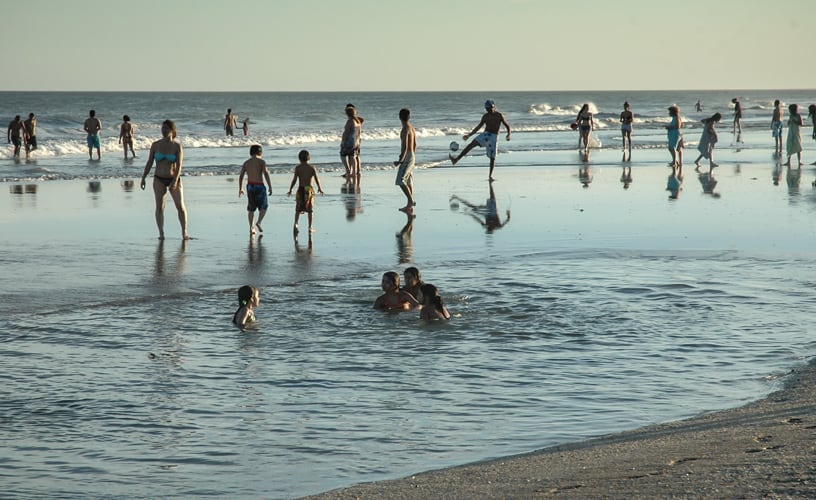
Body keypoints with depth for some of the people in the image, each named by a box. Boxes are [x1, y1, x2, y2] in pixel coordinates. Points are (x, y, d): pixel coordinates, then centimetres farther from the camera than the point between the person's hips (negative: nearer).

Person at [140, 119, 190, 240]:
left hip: (173, 179, -1)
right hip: (159, 179, 1)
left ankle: (184, 232, 5)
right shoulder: (155, 145, -1)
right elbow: (149, 163, 4)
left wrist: (175, 181, -24)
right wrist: (143, 178, -1)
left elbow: (179, 165, -14)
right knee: (159, 206, -6)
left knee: (180, 206, -6)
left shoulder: (177, 146, -7)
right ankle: (161, 233, -2)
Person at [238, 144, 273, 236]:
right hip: (259, 186, -4)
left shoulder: (246, 163, 7)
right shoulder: (261, 162, -6)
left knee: (251, 208, 13)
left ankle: (251, 228, 10)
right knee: (264, 206, 12)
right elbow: (266, 175, -14)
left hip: (250, 186, 4)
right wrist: (270, 187, -12)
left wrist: (240, 188, 16)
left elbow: (241, 176, 6)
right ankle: (259, 222, -8)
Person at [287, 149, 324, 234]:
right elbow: (316, 179, -2)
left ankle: (296, 223, -13)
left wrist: (290, 190, 1)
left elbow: (294, 179, -7)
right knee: (310, 209, 10)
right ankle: (310, 227, 12)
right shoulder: (312, 168, -2)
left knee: (298, 209, 8)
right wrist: (319, 188, 15)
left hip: (300, 189, 0)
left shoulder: (298, 167, -4)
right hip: (309, 189, 0)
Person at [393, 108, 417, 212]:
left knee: (401, 181, -14)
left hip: (407, 157, -10)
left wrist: (400, 160, -22)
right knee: (408, 182, 14)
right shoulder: (412, 128, 11)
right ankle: (409, 205, 17)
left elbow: (405, 146, -22)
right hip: (412, 156, 10)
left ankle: (411, 200, -20)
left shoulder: (405, 130, -16)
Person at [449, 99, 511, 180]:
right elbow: (478, 127, 19)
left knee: (492, 157, -4)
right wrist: (469, 135, 16)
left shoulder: (499, 115, -1)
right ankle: (456, 159, -24)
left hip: (494, 137, -3)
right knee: (471, 144, -17)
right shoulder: (485, 116, 10)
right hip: (485, 134, 3)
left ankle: (491, 175, 8)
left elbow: (507, 125, 0)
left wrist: (509, 134, -20)